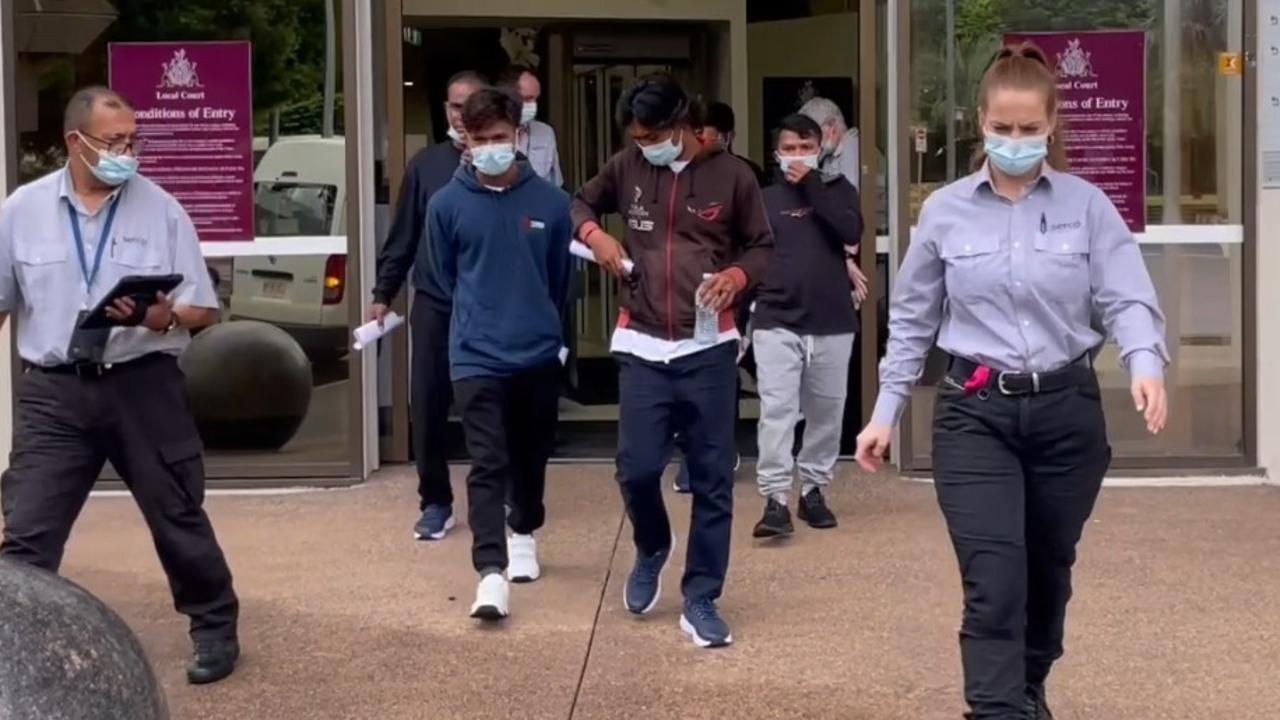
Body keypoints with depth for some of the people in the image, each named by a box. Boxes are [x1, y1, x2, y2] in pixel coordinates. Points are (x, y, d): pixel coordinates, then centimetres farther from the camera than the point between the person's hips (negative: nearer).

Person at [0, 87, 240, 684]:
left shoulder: (161, 210, -1)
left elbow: (203, 309, 0)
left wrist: (159, 317, -21)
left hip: (143, 387, 0)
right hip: (54, 391, 1)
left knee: (177, 516, 12)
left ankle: (215, 628, 30)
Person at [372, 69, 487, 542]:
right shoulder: (426, 165, 7)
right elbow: (403, 236, 9)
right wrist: (383, 294, 7)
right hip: (433, 304, 2)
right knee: (427, 407, 1)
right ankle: (435, 502, 12)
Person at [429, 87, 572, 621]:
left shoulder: (551, 202, -3)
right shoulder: (447, 205, -5)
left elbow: (560, 277, 9)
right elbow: (447, 277, 8)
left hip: (539, 352, 2)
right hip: (477, 355, -2)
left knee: (531, 456, 17)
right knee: (488, 464, -10)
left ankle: (523, 535, 41)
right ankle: (491, 573, -15)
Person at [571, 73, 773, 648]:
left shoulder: (730, 175, -3)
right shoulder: (627, 168, 2)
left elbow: (763, 247, 5)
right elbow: (581, 203, 18)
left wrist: (737, 275, -16)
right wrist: (594, 234, -5)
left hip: (709, 348, -1)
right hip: (641, 346, 1)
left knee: (712, 479, 2)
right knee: (636, 468, -5)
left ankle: (700, 601, 12)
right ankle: (651, 549, 27)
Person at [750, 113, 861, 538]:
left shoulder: (836, 190, 7)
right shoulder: (764, 198, 5)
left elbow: (852, 232, -13)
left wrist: (812, 186, -11)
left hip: (832, 322, 2)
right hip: (776, 322, -2)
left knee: (827, 413, 9)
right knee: (776, 410, -11)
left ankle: (813, 491, 23)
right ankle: (775, 500, -13)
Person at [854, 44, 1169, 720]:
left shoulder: (1087, 206, -1)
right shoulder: (945, 211, 1)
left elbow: (1127, 299, -9)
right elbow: (911, 321, 8)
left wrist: (1145, 365, -29)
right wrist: (885, 412, 6)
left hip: (1066, 409, 1)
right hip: (975, 412, -1)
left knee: (1047, 570, 18)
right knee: (994, 582, -12)